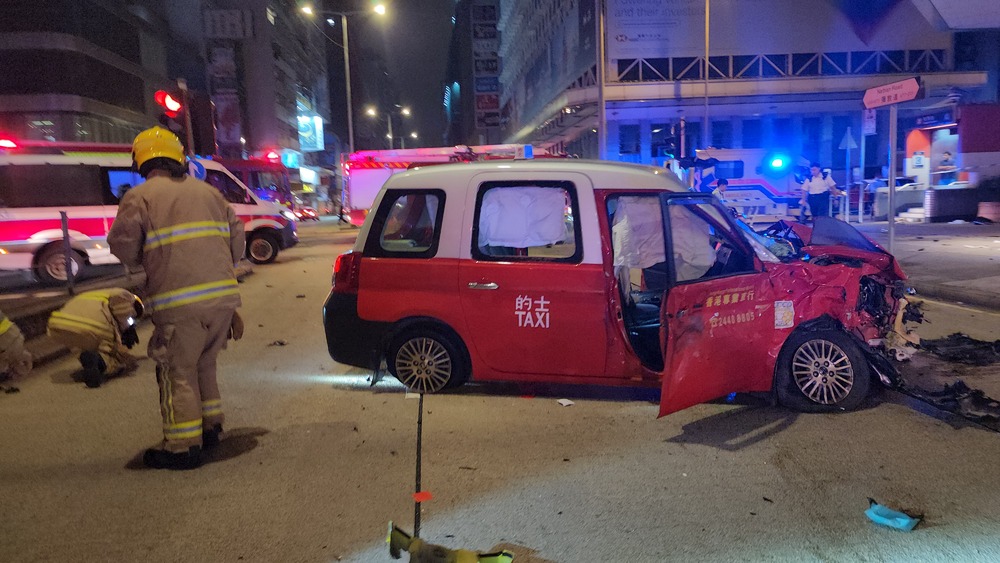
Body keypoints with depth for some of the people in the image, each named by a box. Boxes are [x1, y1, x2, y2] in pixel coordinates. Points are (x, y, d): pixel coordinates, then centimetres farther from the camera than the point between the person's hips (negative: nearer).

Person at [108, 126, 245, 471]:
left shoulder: (140, 197, 0)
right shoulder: (207, 191, 16)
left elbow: (123, 245, -5)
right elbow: (236, 238, 14)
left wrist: (142, 261, 16)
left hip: (179, 303, -5)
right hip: (224, 295, 6)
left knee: (178, 372, 6)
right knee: (203, 365, 22)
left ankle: (183, 447, 12)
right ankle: (211, 426, 31)